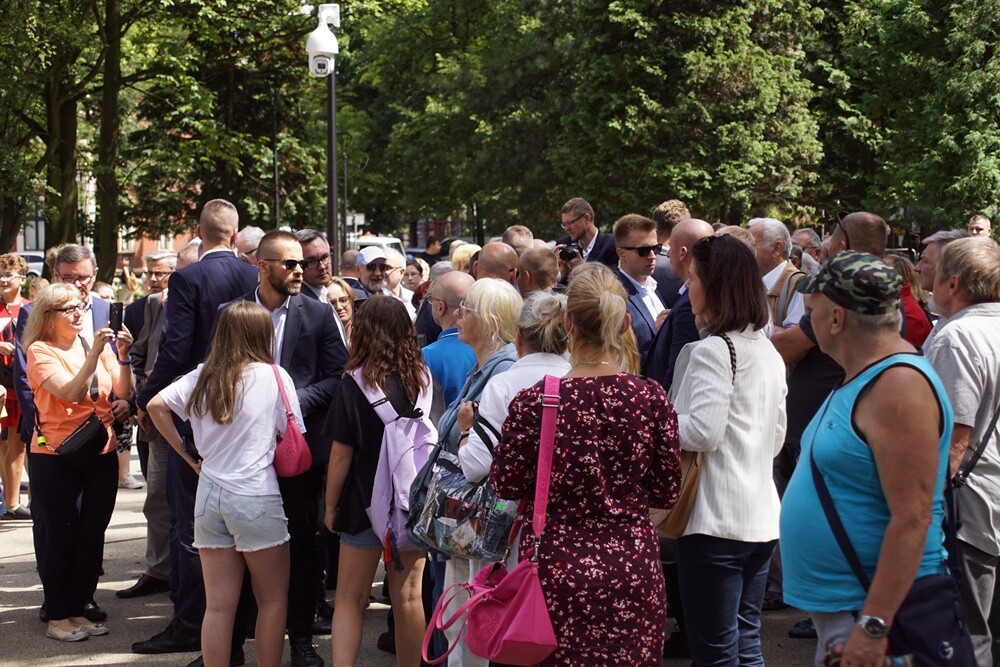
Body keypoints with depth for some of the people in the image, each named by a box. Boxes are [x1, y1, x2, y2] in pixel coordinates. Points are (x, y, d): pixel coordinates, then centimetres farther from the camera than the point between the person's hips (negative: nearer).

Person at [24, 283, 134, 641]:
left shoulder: (98, 345, 6)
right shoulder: (40, 351, -6)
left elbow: (123, 395, -1)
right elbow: (69, 392, -20)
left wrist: (122, 356, -13)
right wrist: (95, 354, -25)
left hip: (101, 453, 5)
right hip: (57, 455, -4)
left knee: (92, 535, 7)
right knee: (62, 536, 1)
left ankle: (77, 610, 19)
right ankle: (57, 617, 11)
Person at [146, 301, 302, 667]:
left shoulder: (202, 376, 6)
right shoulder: (273, 376, -5)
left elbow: (156, 406, 2)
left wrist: (188, 456, 8)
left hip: (209, 496, 4)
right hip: (256, 497, -4)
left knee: (218, 606, 7)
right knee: (273, 599, 10)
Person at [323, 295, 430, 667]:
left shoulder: (356, 383, -11)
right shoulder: (424, 379, -4)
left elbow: (341, 455, -10)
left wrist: (331, 506, 2)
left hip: (367, 502, -2)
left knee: (350, 598, 7)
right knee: (408, 598, 10)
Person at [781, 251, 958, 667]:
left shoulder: (899, 385, -20)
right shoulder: (863, 378, 11)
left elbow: (913, 518, -25)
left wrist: (873, 626, -27)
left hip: (872, 611, -9)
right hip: (835, 603, 9)